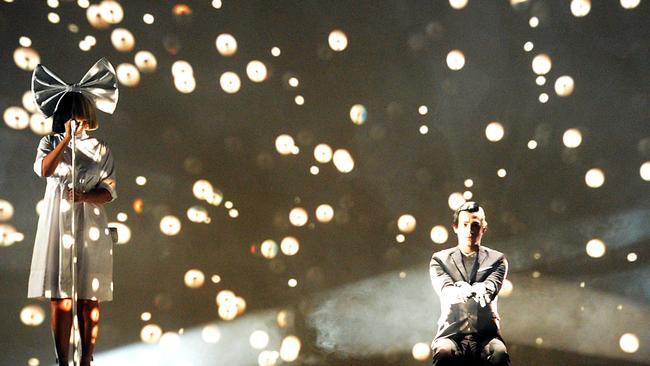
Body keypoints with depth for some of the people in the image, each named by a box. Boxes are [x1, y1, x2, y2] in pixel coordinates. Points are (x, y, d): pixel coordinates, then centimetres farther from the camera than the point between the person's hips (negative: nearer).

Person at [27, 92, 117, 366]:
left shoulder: (99, 149, 8)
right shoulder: (50, 143, 9)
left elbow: (109, 191, 3)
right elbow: (45, 169, -13)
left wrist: (84, 196, -15)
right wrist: (67, 138, -17)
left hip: (89, 229, 0)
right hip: (57, 225, 0)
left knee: (89, 300, 0)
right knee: (59, 299, -3)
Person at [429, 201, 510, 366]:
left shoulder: (497, 259, 14)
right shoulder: (440, 259, 13)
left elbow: (491, 287, -7)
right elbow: (445, 289, -8)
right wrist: (459, 292, -34)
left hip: (486, 335, 0)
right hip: (451, 334, 0)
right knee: (444, 353, -35)